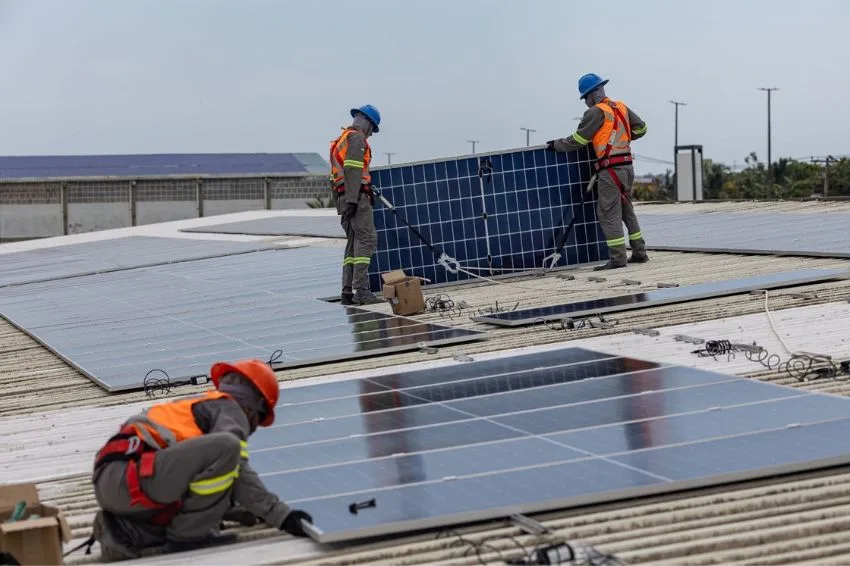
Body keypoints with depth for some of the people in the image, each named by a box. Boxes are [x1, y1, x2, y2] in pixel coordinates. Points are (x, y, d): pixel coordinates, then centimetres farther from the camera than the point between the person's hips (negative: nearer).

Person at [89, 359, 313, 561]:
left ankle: (123, 529, 9)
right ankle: (187, 535, -7)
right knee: (225, 447, -20)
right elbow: (239, 474, -9)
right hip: (129, 479, -10)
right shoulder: (230, 409, 5)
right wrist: (282, 515, -6)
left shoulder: (198, 404, 30)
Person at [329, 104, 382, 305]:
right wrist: (352, 200, -24)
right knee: (366, 238, -13)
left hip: (343, 197, 10)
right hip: (356, 196, -10)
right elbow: (353, 170, -18)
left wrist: (340, 204, 24)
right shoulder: (357, 138, -5)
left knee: (354, 242, 10)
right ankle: (361, 290, -22)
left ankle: (347, 292, 6)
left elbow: (336, 175, 24)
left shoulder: (340, 140, 25)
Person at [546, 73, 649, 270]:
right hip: (627, 166, 8)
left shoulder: (596, 112, -10)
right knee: (627, 210, 17)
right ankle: (639, 252, 19)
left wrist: (556, 145, 4)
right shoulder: (621, 107, 12)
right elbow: (641, 128, 19)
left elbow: (578, 140, -9)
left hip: (611, 169, -8)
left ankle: (617, 258, -9)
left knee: (608, 213, -5)